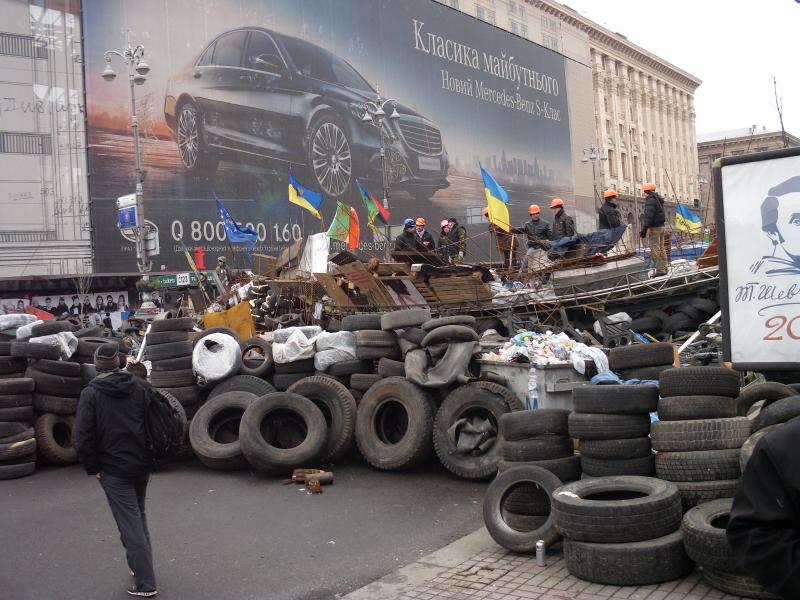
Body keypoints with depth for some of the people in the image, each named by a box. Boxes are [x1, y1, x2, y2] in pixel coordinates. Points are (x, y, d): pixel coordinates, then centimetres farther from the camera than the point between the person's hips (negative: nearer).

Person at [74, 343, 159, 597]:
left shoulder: (91, 393, -9)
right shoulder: (141, 386, 0)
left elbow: (84, 436, -12)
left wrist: (92, 467, -2)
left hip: (113, 469, -4)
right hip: (142, 464, 5)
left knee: (130, 523, -1)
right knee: (138, 515, 22)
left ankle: (145, 582, 0)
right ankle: (141, 566, 32)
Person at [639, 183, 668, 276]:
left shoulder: (650, 201, -14)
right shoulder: (658, 200, 18)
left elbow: (648, 217, -21)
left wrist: (644, 230, -21)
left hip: (654, 227, -10)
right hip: (661, 226, 10)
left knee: (655, 249, -9)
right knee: (661, 248, 15)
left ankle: (660, 270, -11)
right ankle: (664, 268, 19)